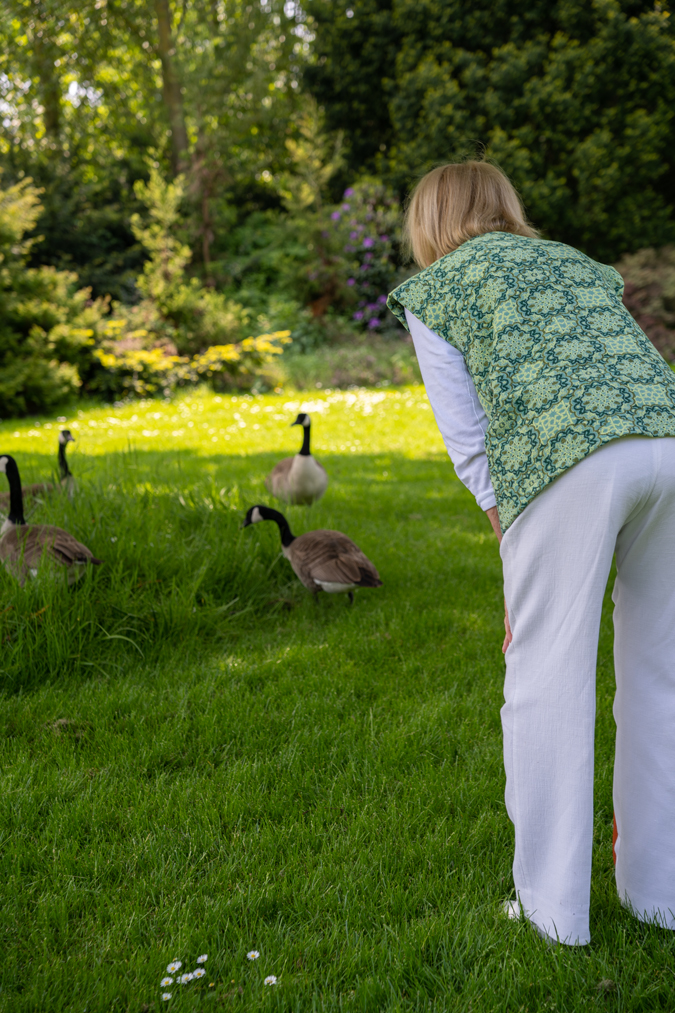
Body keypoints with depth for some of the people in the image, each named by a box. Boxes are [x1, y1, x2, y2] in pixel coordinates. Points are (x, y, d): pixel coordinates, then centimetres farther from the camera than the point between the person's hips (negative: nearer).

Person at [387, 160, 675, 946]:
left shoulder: (430, 293, 21)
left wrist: (514, 550, 16)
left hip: (566, 461, -5)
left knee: (549, 681, 6)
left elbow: (470, 443, 13)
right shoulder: (578, 264, 35)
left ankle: (554, 907, 15)